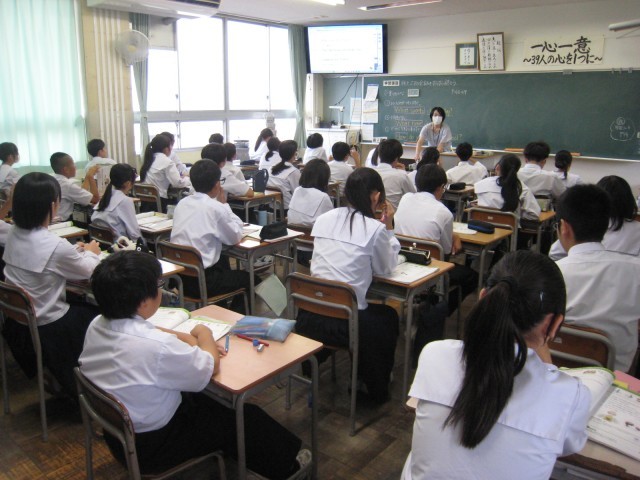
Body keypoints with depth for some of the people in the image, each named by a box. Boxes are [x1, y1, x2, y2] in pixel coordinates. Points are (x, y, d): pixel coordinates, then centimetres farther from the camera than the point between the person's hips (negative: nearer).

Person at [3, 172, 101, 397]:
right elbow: (89, 271, -9)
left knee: (80, 304, 26)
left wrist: (74, 252, 14)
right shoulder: (56, 245, -27)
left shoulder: (14, 235, -5)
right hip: (47, 328, -7)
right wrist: (90, 253, 10)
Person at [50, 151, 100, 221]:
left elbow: (82, 193, 11)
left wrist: (88, 176, 17)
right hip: (63, 223, -9)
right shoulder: (68, 185, -20)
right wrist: (91, 176, -7)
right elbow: (95, 199, -15)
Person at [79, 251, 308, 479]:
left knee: (206, 401, 26)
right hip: (152, 445, -8)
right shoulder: (156, 346, -36)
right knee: (248, 418, 8)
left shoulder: (96, 325, -10)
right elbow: (211, 368, -19)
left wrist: (191, 339, 0)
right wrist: (204, 335, -1)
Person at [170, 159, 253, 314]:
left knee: (223, 260, 33)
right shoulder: (216, 207, -15)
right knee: (249, 278, 14)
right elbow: (235, 237, -1)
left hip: (179, 276, 7)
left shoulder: (182, 203, 5)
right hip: (202, 281, -7)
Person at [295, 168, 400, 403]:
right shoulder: (375, 228, -8)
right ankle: (377, 390, 41)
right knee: (388, 316, 28)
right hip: (346, 323, -4)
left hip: (308, 317, 5)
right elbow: (385, 268, 7)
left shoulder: (324, 219, 5)